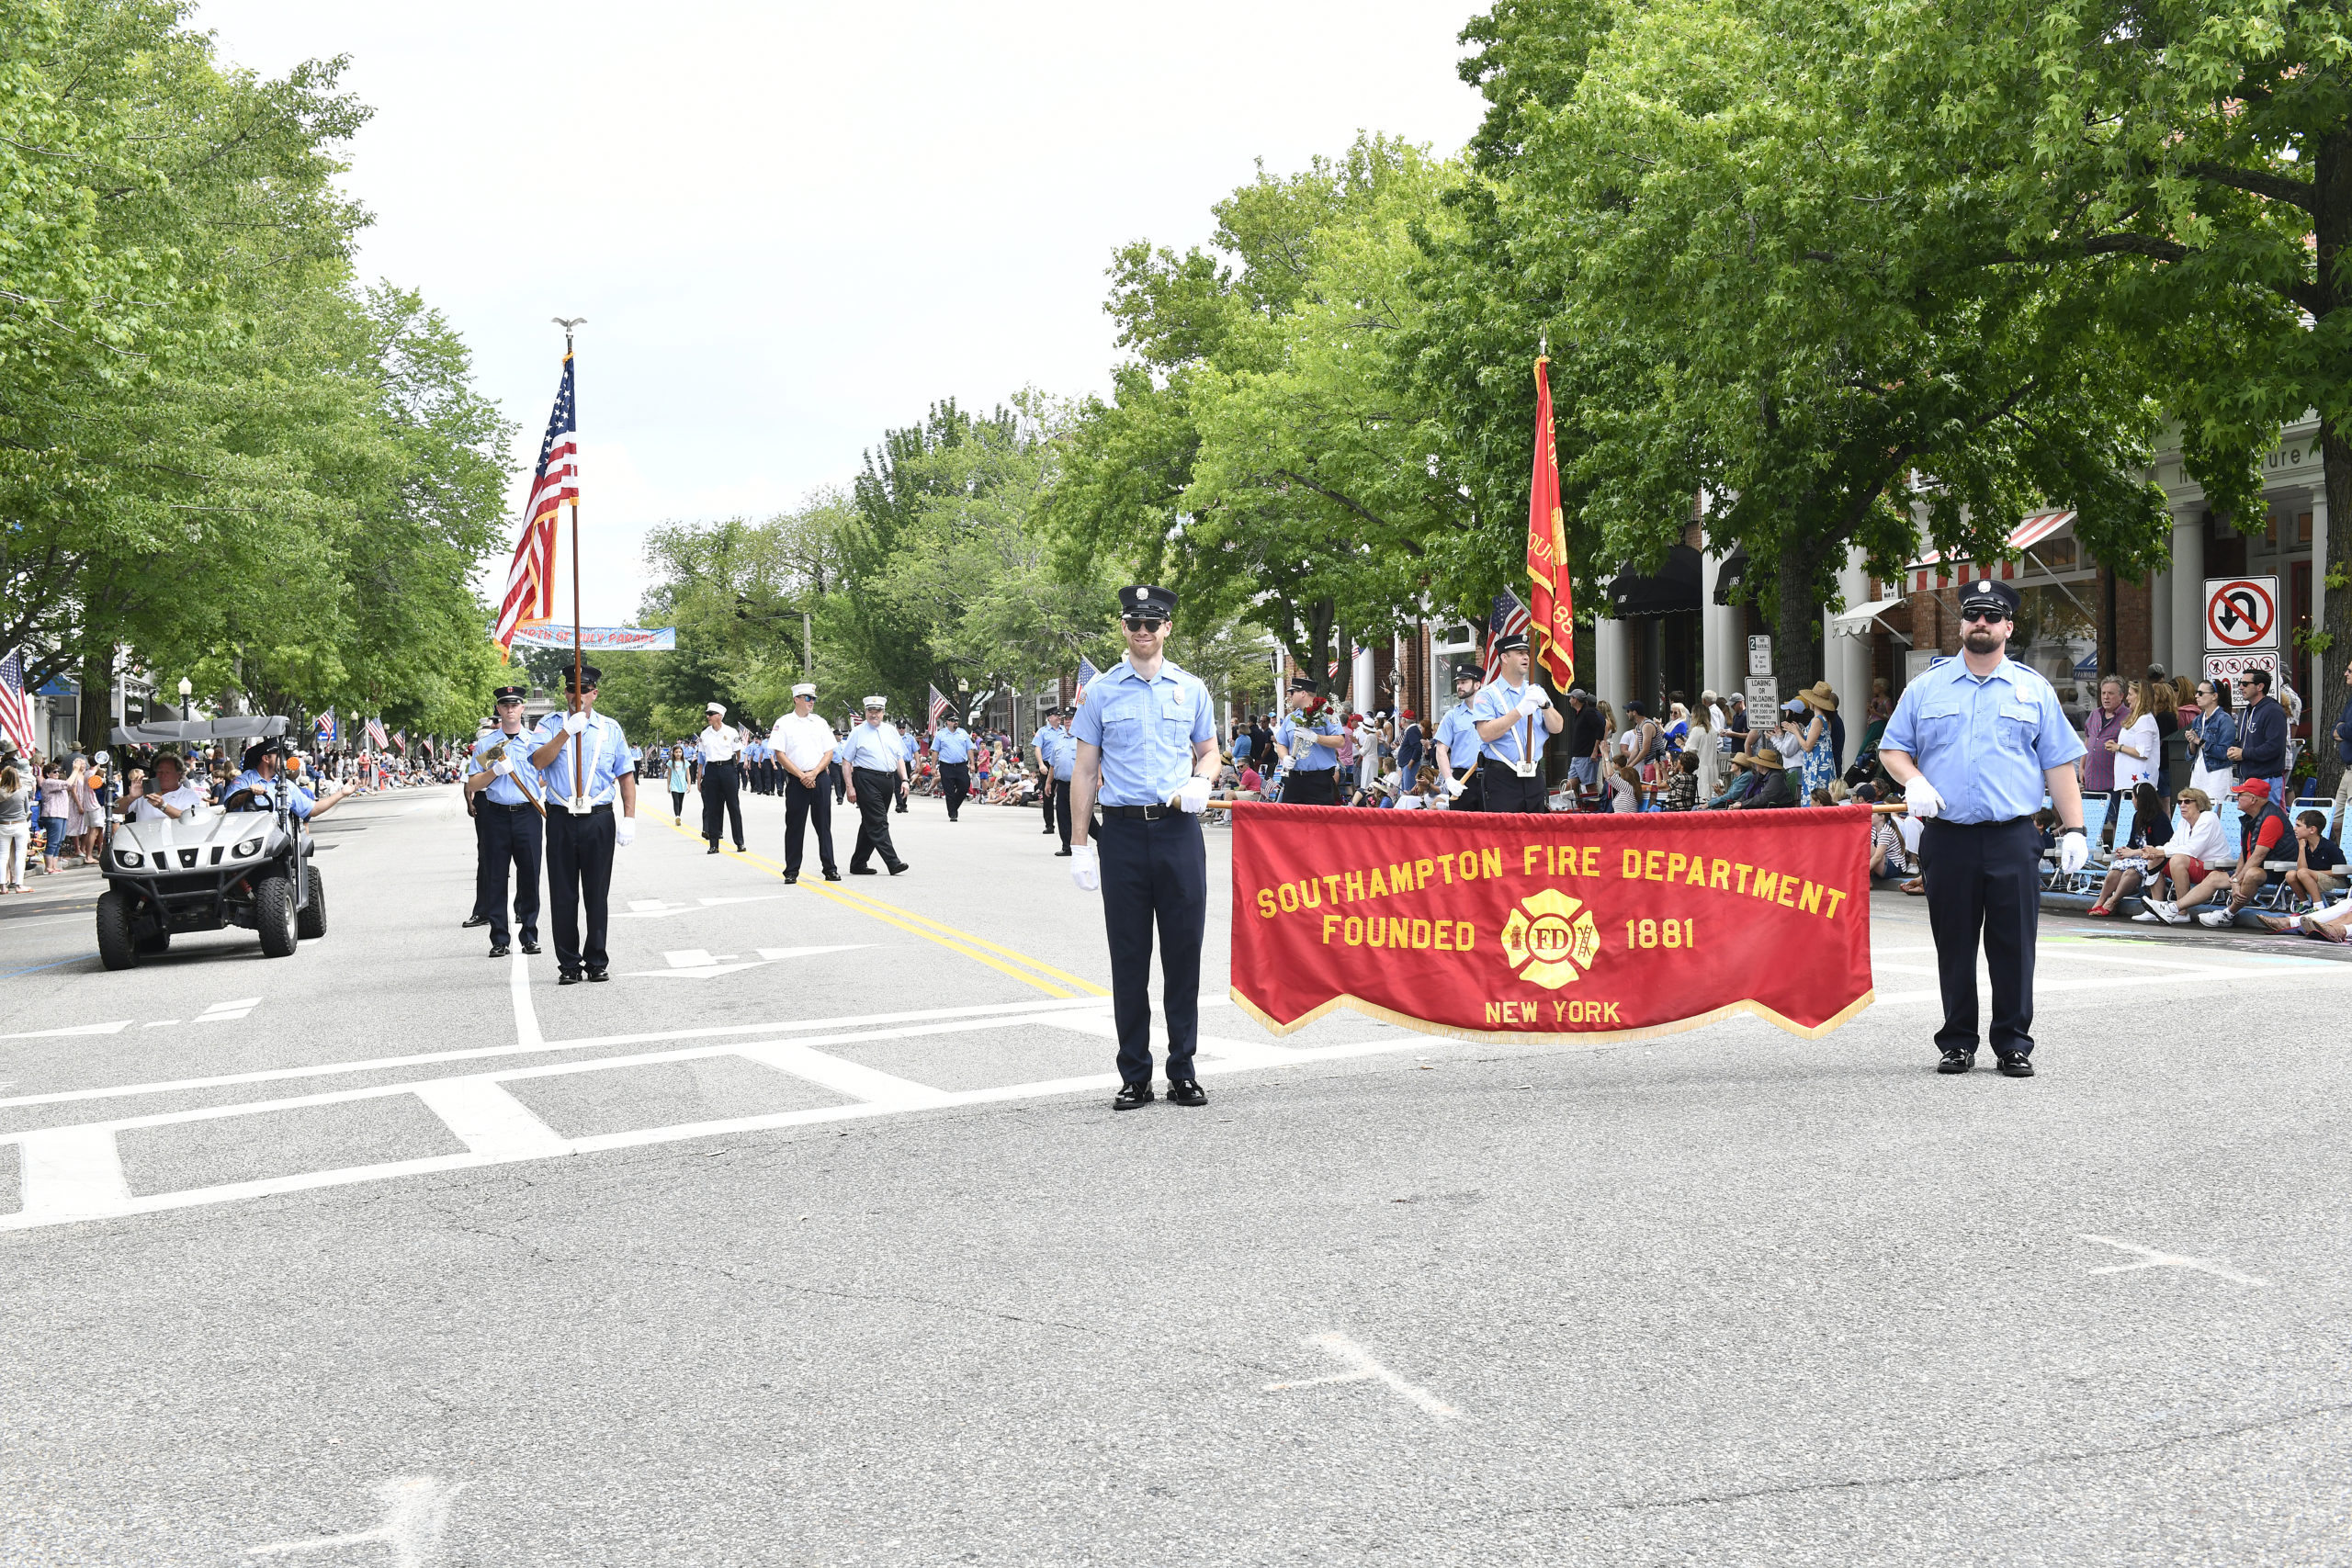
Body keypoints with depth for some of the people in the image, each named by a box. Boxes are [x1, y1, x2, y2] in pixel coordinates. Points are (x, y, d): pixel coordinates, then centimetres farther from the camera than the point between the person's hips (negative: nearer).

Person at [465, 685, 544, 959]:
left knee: (529, 877, 1)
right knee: (495, 879, 1)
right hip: (495, 815, 0)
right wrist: (496, 770, -12)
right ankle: (499, 940, 7)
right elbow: (472, 785, 4)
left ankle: (530, 936, 12)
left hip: (528, 814, 0)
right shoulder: (485, 744, 7)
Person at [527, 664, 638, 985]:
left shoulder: (610, 729, 9)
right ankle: (568, 965, 10)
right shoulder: (550, 725, 5)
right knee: (564, 897, 3)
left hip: (599, 821, 0)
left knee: (597, 895, 5)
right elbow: (538, 761, -12)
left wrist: (629, 818, 1)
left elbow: (626, 775, 10)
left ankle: (597, 963, 13)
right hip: (561, 821, 0)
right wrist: (567, 732, -21)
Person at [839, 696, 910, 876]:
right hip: (867, 779, -6)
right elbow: (846, 761, -1)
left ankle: (858, 864, 18)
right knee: (878, 823, -11)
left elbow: (899, 758, 18)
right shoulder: (857, 732, 1)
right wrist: (850, 787, -9)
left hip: (888, 780, 6)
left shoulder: (891, 730, 15)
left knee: (870, 824, 11)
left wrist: (904, 779, 5)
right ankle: (893, 863, -18)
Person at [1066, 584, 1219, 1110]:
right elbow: (1085, 770, 6)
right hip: (1122, 832, -1)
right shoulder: (1100, 691, 6)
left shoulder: (1191, 690, 9)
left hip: (1179, 831, 1)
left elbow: (1209, 751, 19)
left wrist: (1200, 782, -5)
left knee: (1184, 952, 2)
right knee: (1128, 957, 3)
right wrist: (1080, 844, 1)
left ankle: (1183, 1072, 11)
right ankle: (1134, 1077, 10)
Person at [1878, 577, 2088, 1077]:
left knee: (2014, 945, -1)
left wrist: (2073, 830, 1)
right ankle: (1957, 1043, 14)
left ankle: (2014, 1044, 8)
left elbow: (2059, 765, 8)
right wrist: (1913, 780, -7)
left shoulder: (2035, 690, 10)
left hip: (2013, 837, -1)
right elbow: (1892, 748, 14)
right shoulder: (1926, 689, 10)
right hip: (1947, 835, 1)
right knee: (1954, 944, 4)